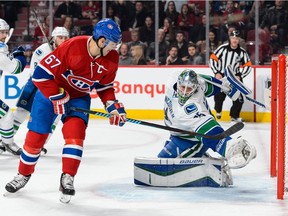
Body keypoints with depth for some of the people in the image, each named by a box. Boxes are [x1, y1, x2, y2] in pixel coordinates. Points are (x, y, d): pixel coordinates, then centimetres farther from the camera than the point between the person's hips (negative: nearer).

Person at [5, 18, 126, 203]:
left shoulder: (111, 59, -14)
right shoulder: (72, 47, -33)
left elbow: (105, 86, 4)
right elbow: (42, 73, -28)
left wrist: (113, 106, -10)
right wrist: (58, 98, -25)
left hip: (79, 97, 3)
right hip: (50, 92, -3)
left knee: (75, 132, -21)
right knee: (35, 137, 3)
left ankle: (67, 179, -15)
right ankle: (23, 174, 26)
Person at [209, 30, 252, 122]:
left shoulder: (242, 52, -3)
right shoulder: (223, 48, -11)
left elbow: (248, 66, 3)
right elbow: (213, 59, -7)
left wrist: (240, 76, -9)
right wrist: (217, 72, -12)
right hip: (221, 75, -2)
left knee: (239, 96, -6)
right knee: (219, 96, -10)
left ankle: (234, 115, 12)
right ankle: (218, 110, 22)